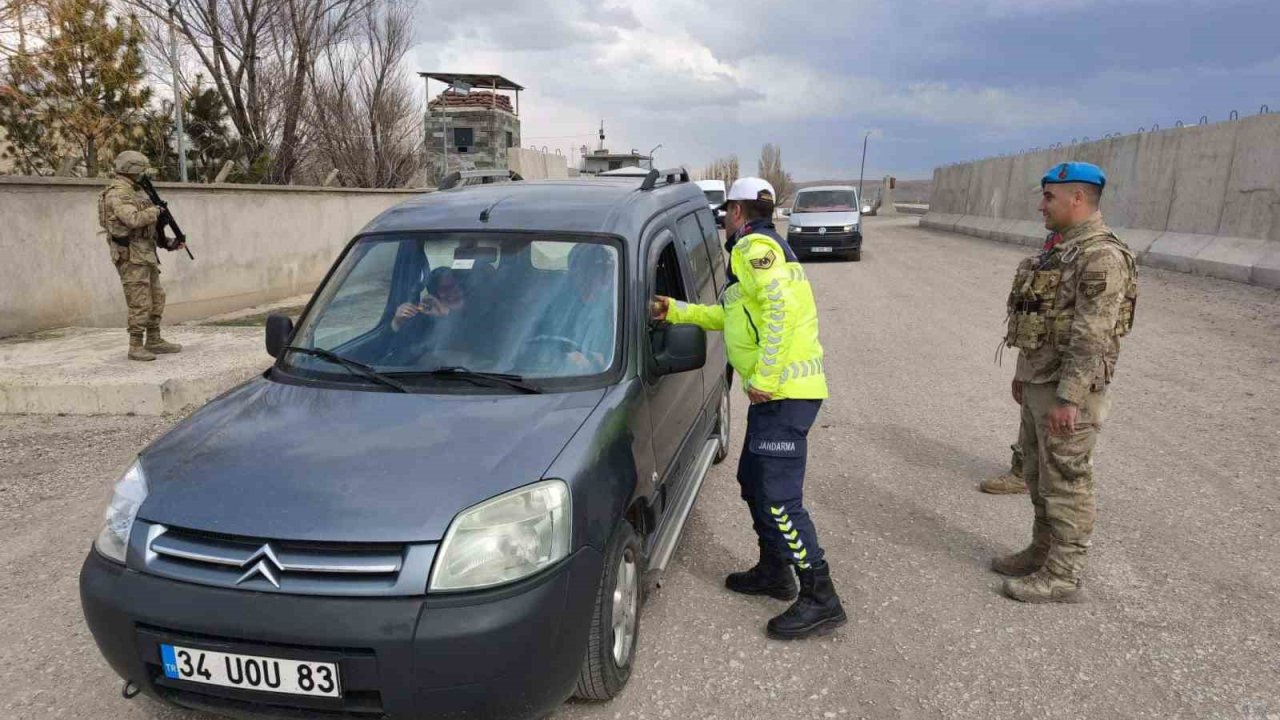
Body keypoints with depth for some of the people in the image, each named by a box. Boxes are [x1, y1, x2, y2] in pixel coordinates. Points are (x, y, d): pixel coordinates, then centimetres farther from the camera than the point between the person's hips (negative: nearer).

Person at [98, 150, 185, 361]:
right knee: (140, 303, -9)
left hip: (146, 253, 10)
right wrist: (156, 211, -14)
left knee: (156, 298, 13)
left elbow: (149, 225, 21)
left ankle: (154, 341, 21)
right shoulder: (117, 193, -13)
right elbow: (134, 219, -29)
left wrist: (170, 242, 14)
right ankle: (136, 347, -3)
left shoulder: (135, 192, 17)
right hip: (129, 255, -10)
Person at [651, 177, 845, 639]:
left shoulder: (754, 247, -11)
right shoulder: (768, 247, 22)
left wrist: (764, 378, -24)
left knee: (779, 498, -7)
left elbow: (782, 308, -26)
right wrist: (676, 311, 21)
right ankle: (773, 572, 33)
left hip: (783, 393, -11)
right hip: (779, 392, 11)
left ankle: (821, 600, 1)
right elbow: (732, 316, 23)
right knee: (753, 483, 20)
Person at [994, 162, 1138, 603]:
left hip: (1069, 389, -10)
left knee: (1065, 483, 0)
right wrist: (1023, 371, 21)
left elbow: (1091, 335, -24)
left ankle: (1064, 578, 12)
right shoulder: (1062, 249, 13)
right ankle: (1042, 553, 32)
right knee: (1039, 475, 18)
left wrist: (1068, 397, -25)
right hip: (1039, 383, 10)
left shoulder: (1101, 255, -19)